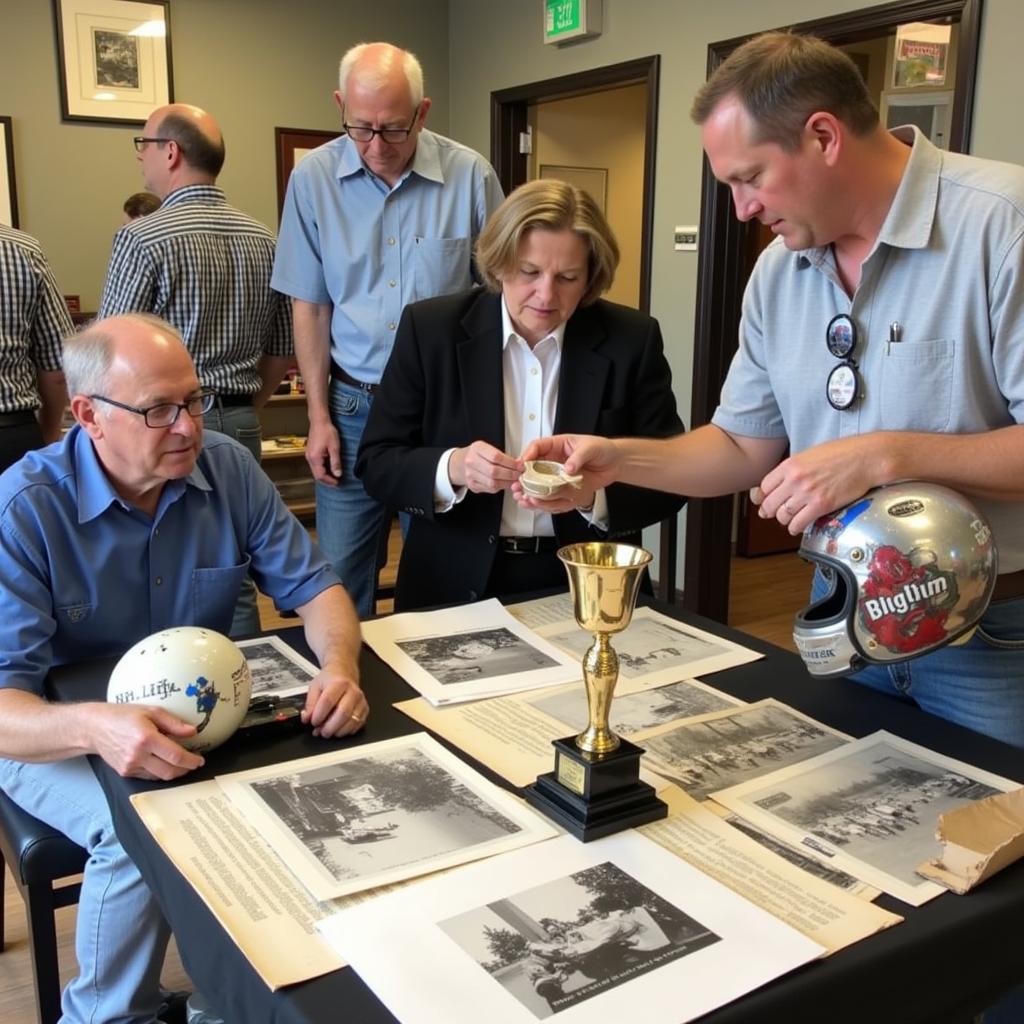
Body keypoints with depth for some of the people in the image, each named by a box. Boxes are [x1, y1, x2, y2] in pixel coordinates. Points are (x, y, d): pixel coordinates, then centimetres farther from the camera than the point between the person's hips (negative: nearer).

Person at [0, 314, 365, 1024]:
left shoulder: (229, 468, -9)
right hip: (57, 735, -3)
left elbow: (311, 584, -6)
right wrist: (93, 727, -50)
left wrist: (340, 666, -29)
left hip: (205, 716, 4)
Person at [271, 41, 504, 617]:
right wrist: (319, 416, 0)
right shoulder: (314, 179, -3)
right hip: (353, 406, 1)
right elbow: (310, 306, 3)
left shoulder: (471, 176, -6)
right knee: (341, 579, 8)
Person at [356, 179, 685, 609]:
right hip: (456, 588, 0)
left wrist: (593, 494, -18)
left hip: (586, 589, 0)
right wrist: (452, 468, -20)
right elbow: (375, 464, 0)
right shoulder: (431, 328, -2)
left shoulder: (633, 340, -1)